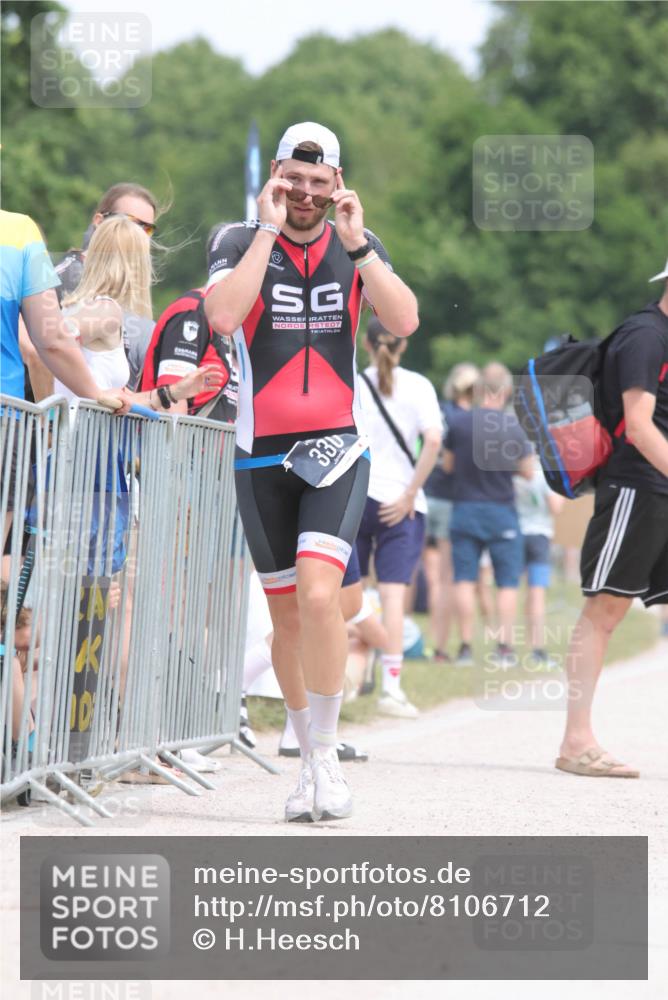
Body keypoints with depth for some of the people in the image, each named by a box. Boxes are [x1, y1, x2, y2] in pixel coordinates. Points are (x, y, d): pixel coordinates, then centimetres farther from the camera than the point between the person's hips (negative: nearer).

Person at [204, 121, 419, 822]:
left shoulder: (358, 245, 6)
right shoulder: (241, 243, 1)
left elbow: (404, 321, -9)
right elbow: (223, 316, -20)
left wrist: (355, 244, -15)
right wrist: (269, 229, -16)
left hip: (336, 449, 0)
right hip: (262, 456, 1)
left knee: (319, 595, -20)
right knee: (288, 615, 7)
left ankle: (326, 754, -8)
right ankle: (309, 763, 22)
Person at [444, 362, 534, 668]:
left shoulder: (457, 422, -4)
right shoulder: (513, 426, -8)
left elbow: (447, 465, 7)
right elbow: (528, 472, -3)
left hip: (465, 508, 1)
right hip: (501, 511, -1)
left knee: (464, 579, 3)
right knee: (507, 582, 5)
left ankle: (465, 646, 0)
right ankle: (504, 648, -1)